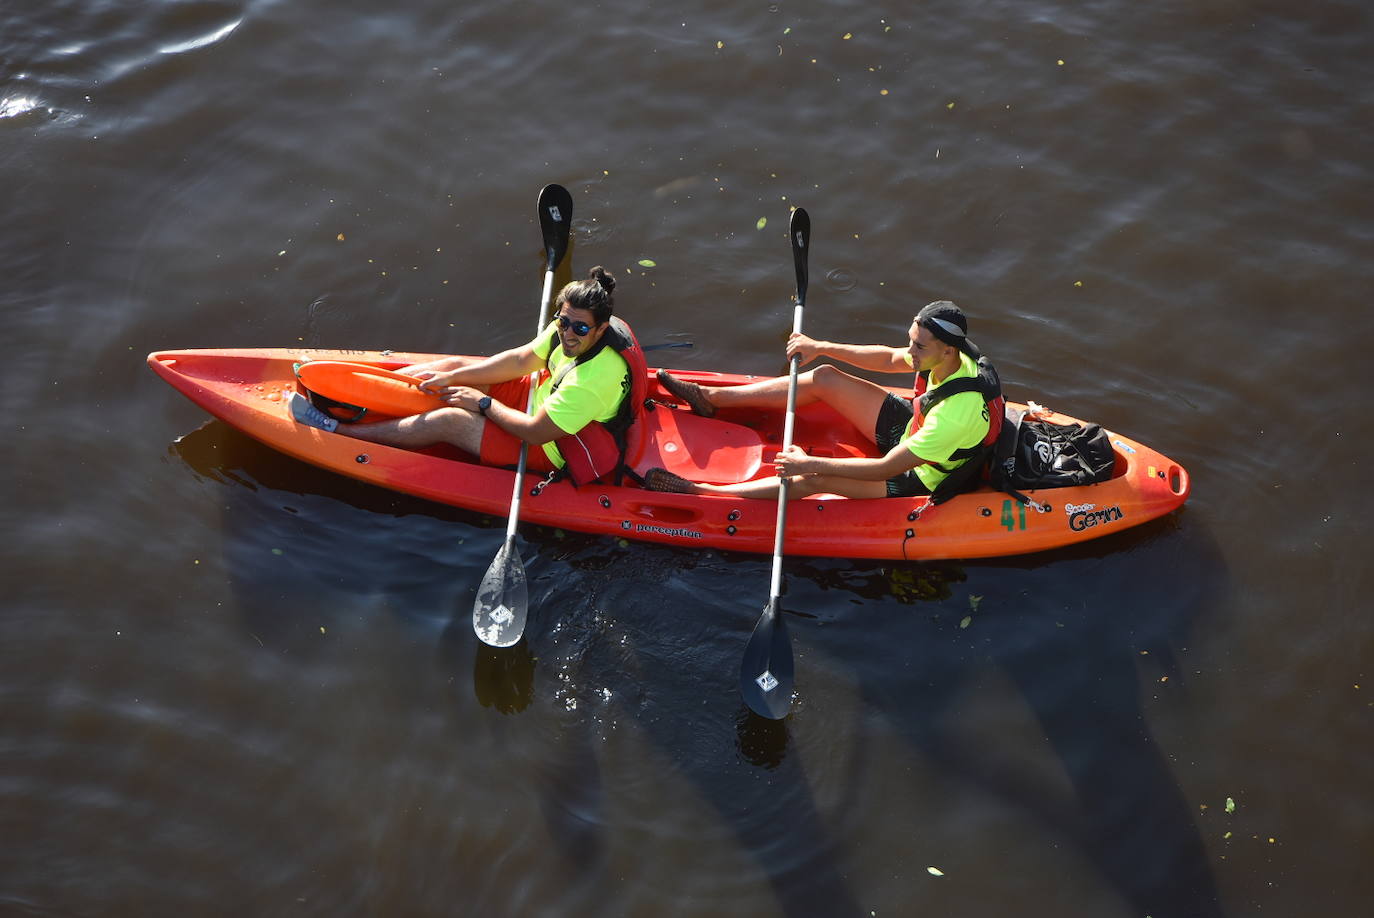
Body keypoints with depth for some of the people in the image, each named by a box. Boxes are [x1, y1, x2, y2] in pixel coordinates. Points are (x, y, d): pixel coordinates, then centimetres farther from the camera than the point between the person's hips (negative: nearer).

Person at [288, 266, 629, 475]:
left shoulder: (592, 381, -38)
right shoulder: (569, 327, -12)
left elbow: (535, 432, -31)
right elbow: (521, 360, -1)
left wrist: (483, 402, -17)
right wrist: (454, 377, -6)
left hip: (548, 451, -8)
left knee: (449, 421, -14)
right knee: (455, 366, 2)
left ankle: (337, 431, -1)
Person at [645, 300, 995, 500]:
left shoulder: (955, 415, -41)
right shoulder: (955, 358, -15)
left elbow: (885, 469, -36)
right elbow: (889, 359, 4)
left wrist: (810, 463, -31)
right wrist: (822, 347, -4)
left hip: (917, 479, -8)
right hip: (910, 430, 8)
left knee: (812, 480, -23)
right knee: (824, 378, 1)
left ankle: (699, 491, -14)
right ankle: (710, 398, 12)